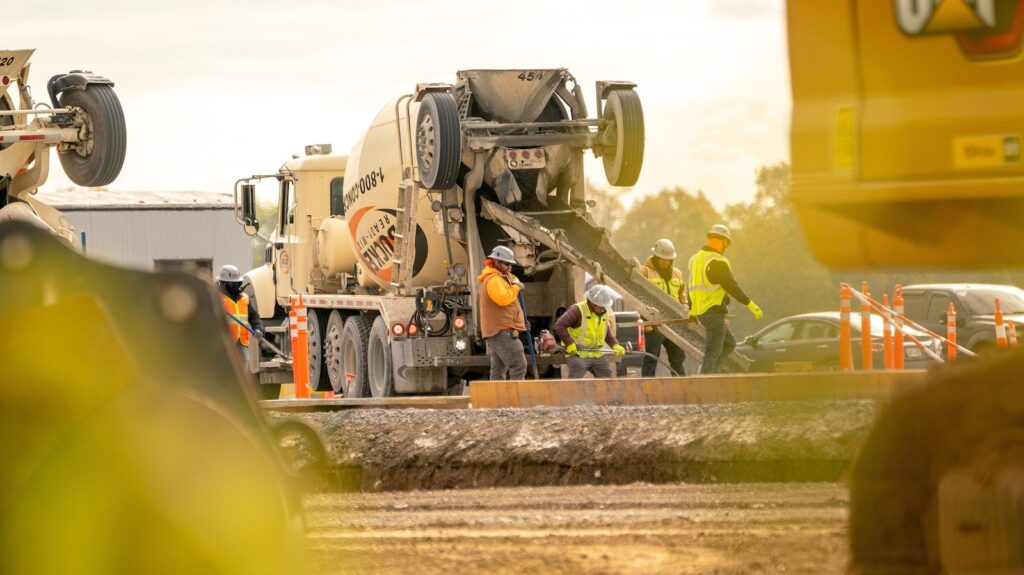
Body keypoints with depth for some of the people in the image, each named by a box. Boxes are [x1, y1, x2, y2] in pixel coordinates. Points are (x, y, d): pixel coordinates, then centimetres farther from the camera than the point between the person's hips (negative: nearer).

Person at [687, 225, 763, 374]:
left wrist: (691, 311, 31)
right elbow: (732, 286, -16)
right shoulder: (718, 262, -14)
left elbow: (693, 286, 22)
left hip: (700, 311, 9)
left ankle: (707, 371, 8)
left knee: (729, 343, 18)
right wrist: (750, 304, -11)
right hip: (713, 311, -9)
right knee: (713, 351, -7)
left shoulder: (695, 259, 14)